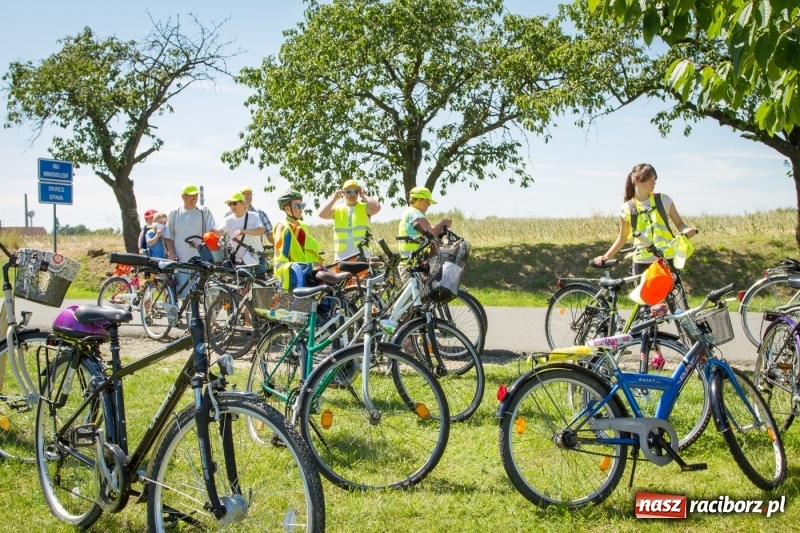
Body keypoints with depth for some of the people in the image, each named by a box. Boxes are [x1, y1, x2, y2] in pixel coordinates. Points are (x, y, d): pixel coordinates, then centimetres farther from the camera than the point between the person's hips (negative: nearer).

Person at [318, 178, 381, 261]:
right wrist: (335, 198, -2)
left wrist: (363, 195, -2)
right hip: (341, 256, 2)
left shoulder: (364, 208, 6)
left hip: (361, 256, -2)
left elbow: (376, 207, -15)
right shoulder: (337, 209, 12)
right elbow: (322, 214, -4)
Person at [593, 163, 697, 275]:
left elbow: (679, 223, 7)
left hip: (666, 259, 0)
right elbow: (622, 237, 12)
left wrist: (686, 230, -16)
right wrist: (606, 256, 3)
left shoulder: (663, 200, 2)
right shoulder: (627, 208, 2)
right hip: (642, 261, 0)